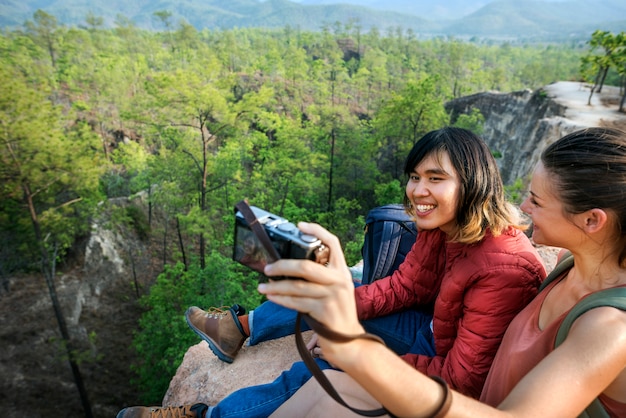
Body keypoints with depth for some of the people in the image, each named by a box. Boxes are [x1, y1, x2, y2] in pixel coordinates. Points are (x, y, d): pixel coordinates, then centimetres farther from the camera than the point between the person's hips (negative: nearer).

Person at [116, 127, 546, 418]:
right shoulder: (443, 226, -10)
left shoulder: (502, 268, -33)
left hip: (459, 381, -6)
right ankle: (240, 327, 19)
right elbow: (402, 286, -5)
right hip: (440, 332, 7)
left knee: (319, 369, -11)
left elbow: (464, 377, -29)